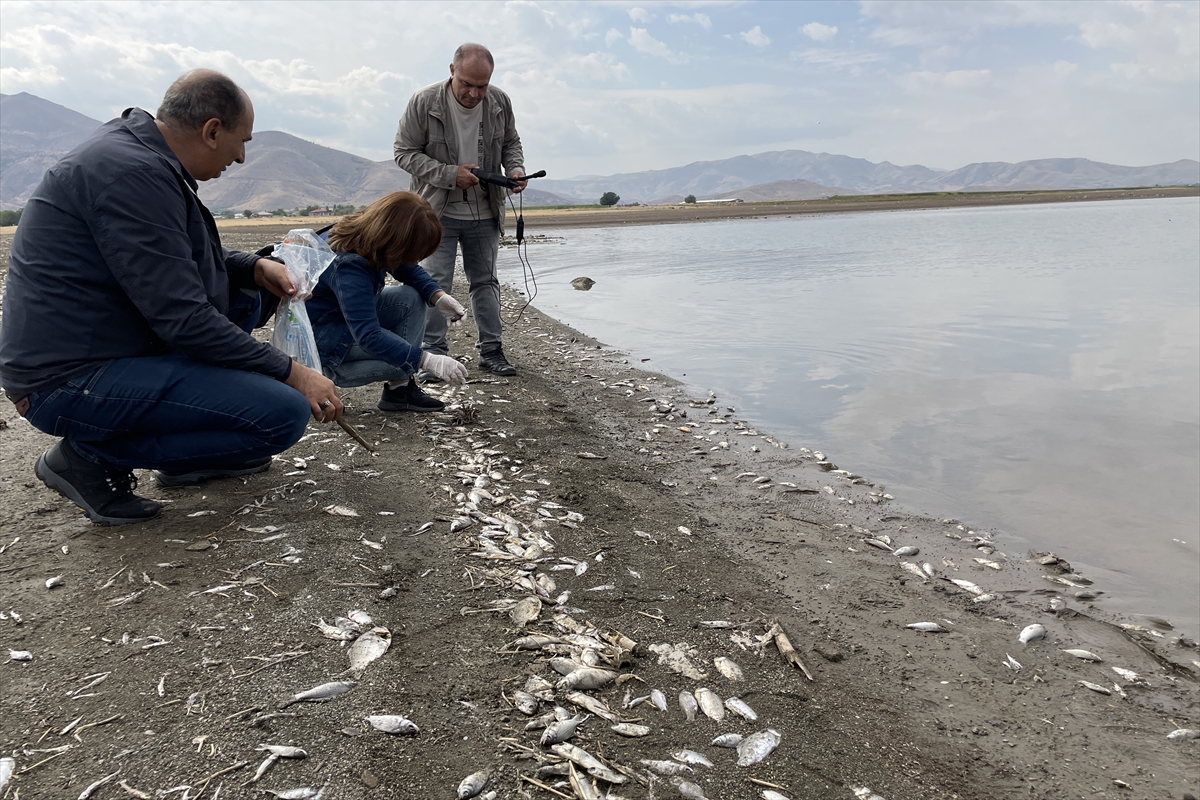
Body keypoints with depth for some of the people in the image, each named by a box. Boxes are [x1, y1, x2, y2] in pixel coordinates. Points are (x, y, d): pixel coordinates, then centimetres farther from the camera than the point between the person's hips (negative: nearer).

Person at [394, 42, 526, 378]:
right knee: (436, 284, -3)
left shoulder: (500, 103, -4)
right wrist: (450, 175, -21)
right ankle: (434, 352, 8)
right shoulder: (424, 102, -14)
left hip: (484, 213, 4)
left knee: (485, 281, 10)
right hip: (437, 212, -3)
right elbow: (404, 152, -10)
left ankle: (491, 351, 19)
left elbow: (511, 143, 12)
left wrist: (516, 169, -10)